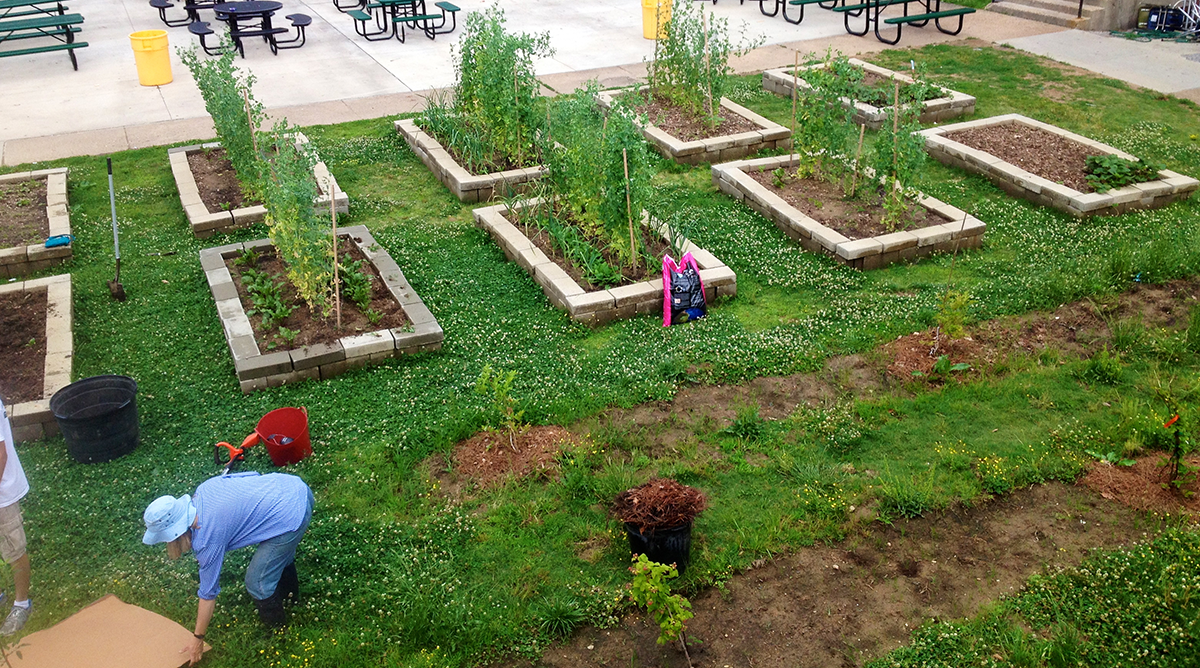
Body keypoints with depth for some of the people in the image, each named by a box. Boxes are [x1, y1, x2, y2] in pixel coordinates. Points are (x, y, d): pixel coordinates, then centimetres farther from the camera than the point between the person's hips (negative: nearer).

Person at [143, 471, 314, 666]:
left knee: (258, 582, 10)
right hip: (297, 488, 9)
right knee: (280, 551, 36)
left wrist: (198, 640, 12)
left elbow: (208, 593, -2)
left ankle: (275, 625, 34)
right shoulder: (204, 490, 3)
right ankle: (289, 590, 62)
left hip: (291, 517, -9)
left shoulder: (208, 539, -13)